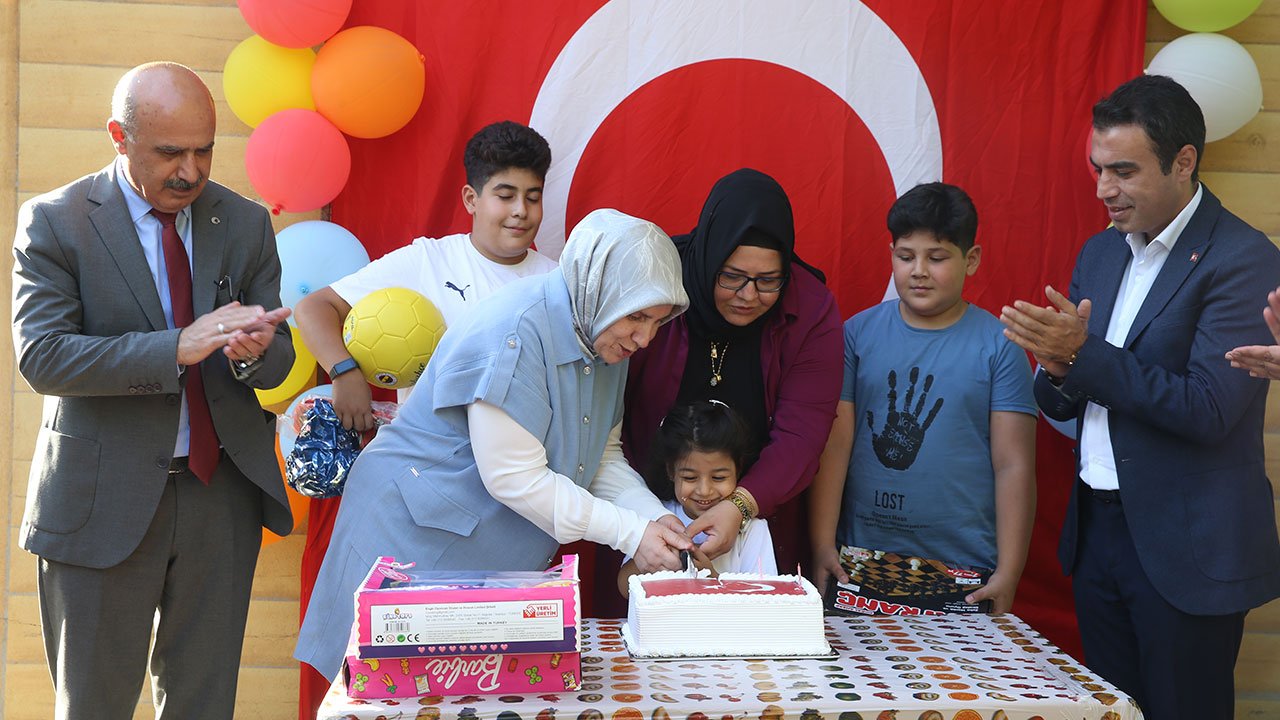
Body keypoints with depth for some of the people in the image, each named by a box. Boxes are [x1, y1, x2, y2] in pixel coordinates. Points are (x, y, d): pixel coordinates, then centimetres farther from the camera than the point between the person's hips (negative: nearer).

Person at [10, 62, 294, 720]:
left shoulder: (247, 224, 5)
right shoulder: (53, 221, -5)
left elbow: (279, 356, 3)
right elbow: (41, 357, -16)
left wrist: (253, 352, -22)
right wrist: (177, 347, -26)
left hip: (223, 492, 3)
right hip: (106, 499, -3)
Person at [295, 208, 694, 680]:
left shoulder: (608, 338, 1)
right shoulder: (515, 335, -27)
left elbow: (602, 455, 8)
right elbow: (516, 478, -27)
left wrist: (654, 517, -10)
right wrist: (630, 533, -23)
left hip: (504, 562, 8)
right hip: (415, 535, -8)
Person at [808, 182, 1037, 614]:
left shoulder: (999, 346, -1)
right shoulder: (857, 334, 3)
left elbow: (1014, 467, -3)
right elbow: (833, 446, -1)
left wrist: (1008, 577, -7)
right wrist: (822, 547, -9)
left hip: (965, 570, -1)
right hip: (859, 564, 1)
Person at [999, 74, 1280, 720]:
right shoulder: (1100, 252, 9)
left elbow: (1209, 410, -22)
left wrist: (1085, 354, -24)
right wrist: (1058, 372, -12)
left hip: (1185, 546, -6)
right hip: (1097, 528, 7)